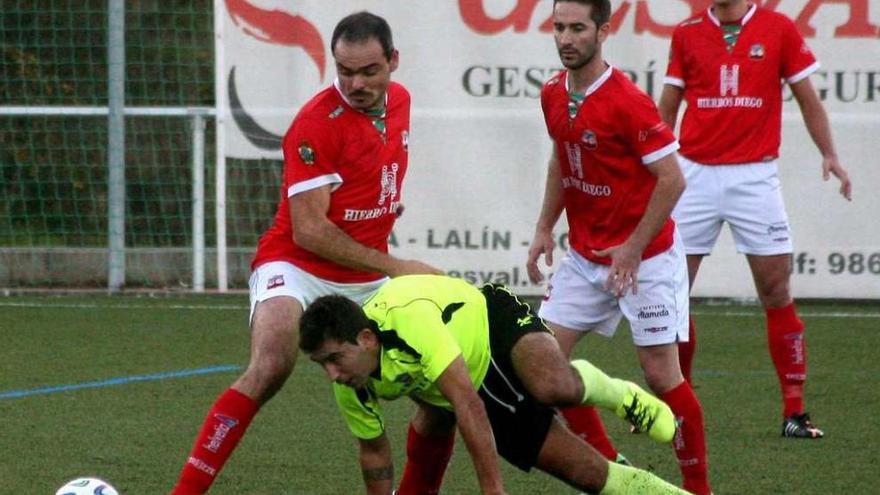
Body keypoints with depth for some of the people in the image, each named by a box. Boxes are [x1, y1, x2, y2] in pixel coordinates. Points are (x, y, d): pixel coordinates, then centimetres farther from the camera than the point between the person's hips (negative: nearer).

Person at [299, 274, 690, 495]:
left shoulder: (408, 317, -38)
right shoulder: (351, 388, -16)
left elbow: (467, 404, -40)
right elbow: (373, 449, 4)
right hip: (485, 388, 6)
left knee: (554, 388, -41)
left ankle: (616, 393, -5)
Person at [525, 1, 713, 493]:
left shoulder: (628, 102, -20)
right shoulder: (554, 95, 2)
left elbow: (672, 180, -18)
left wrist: (633, 250, -18)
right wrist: (545, 228, 10)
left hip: (646, 255, -7)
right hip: (585, 254, 7)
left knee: (661, 373, -7)